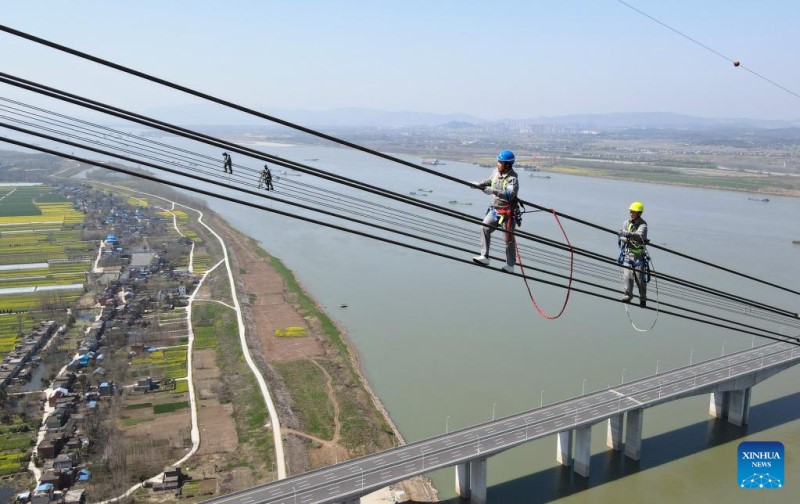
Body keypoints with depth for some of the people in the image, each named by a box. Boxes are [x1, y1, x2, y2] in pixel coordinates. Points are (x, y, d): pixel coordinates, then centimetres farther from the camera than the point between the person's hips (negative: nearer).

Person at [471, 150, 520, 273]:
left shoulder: (513, 178, -20)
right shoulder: (496, 172, 1)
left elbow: (509, 194, -35)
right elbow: (489, 182, 21)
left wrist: (493, 191, -42)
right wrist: (478, 185, 4)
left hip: (508, 213, -7)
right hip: (495, 210, 7)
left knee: (509, 239, 4)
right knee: (485, 228, -9)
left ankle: (510, 265, 17)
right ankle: (484, 257, -4)